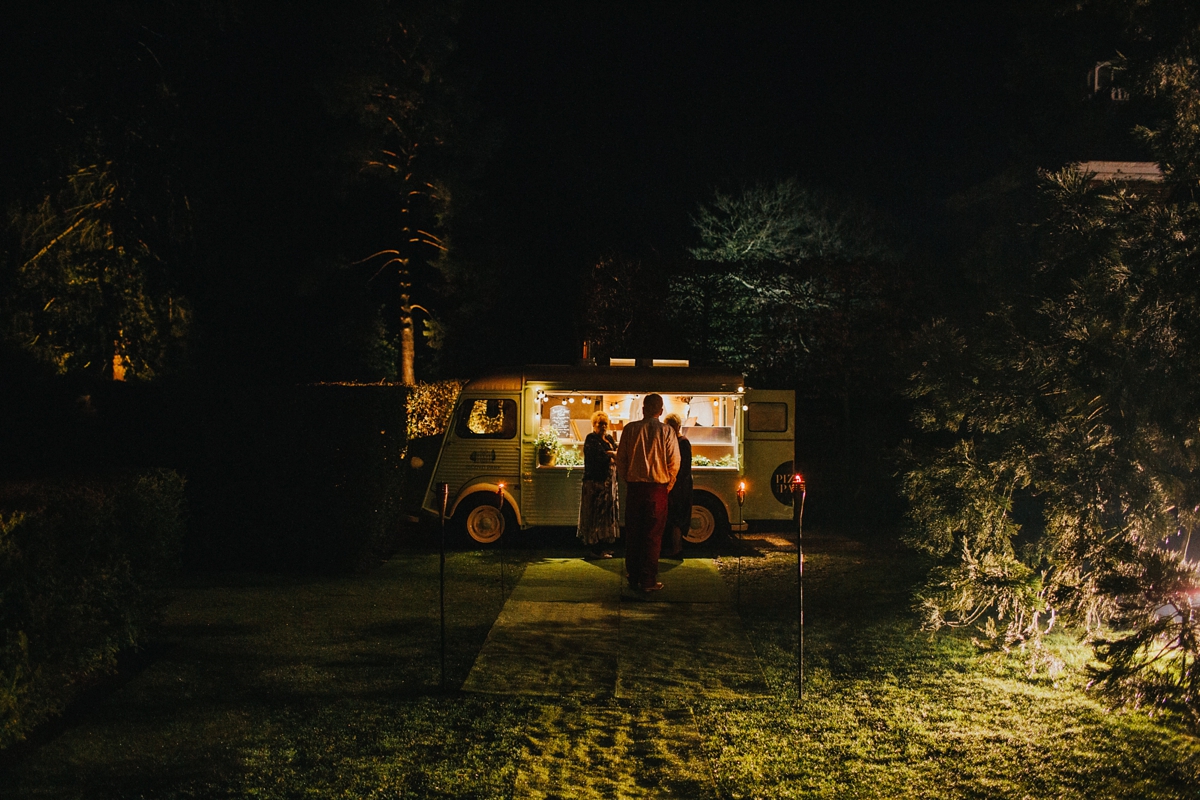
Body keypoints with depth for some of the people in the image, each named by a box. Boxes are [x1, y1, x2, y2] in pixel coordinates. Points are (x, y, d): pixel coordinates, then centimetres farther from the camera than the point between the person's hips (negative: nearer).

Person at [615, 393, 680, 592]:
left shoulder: (630, 429, 0)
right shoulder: (666, 432, -4)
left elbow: (620, 459, 2)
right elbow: (674, 462, -4)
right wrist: (667, 486, 9)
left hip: (634, 486, 2)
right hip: (657, 487, -2)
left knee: (632, 533, 10)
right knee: (653, 535, 3)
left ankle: (633, 579, 14)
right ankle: (648, 581, 3)